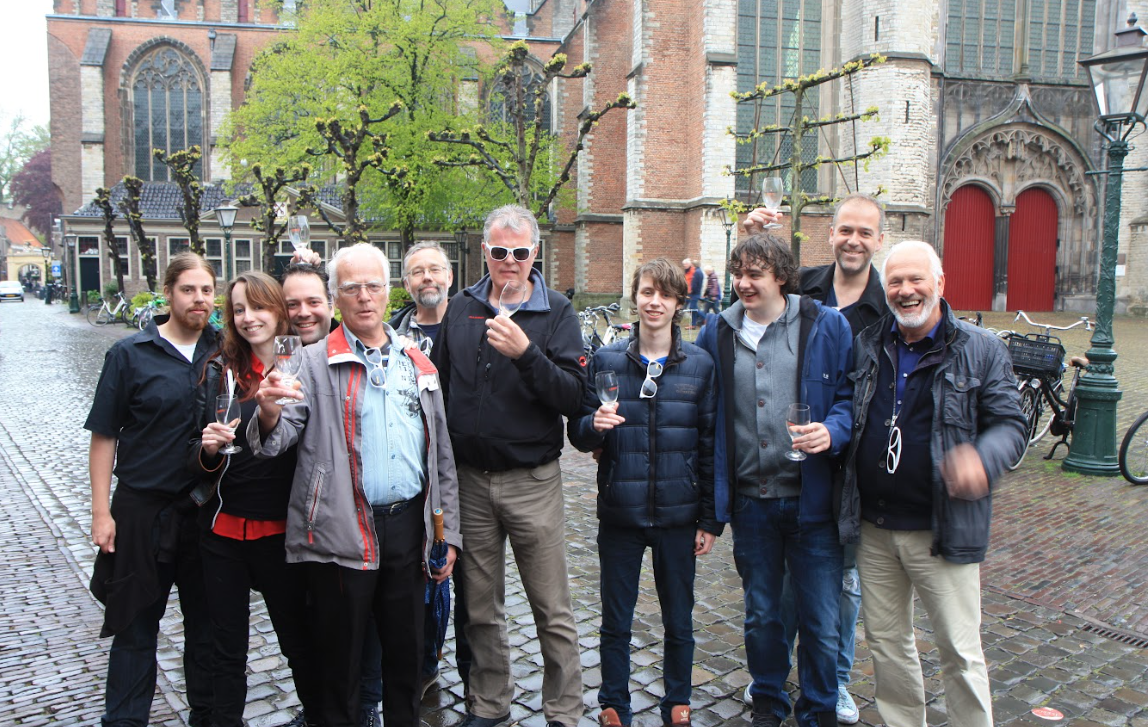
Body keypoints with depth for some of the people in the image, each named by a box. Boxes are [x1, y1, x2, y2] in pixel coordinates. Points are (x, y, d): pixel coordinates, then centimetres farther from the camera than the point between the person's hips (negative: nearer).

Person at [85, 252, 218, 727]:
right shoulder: (130, 354, -5)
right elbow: (104, 435, -4)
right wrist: (101, 511, -8)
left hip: (206, 510, 3)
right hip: (143, 511, -2)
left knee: (206, 621, 15)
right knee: (136, 626, 10)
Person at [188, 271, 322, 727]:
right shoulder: (219, 372, 2)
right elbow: (197, 462, 4)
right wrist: (207, 449, -15)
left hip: (280, 530, -2)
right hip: (223, 528, 2)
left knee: (297, 637, 13)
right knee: (227, 646, 14)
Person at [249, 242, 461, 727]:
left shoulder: (417, 364, 12)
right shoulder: (313, 364, 0)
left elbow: (442, 456, 14)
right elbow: (276, 440, -10)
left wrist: (448, 533, 11)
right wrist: (269, 414, -33)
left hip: (408, 526, 4)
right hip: (342, 535, -4)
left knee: (407, 650, 15)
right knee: (341, 658, 7)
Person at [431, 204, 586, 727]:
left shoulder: (555, 312, -4)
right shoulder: (461, 309, 6)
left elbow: (573, 397, -13)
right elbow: (438, 386, 13)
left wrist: (525, 353, -27)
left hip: (532, 481, -3)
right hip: (469, 479, 3)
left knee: (552, 610, 4)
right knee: (480, 605, 15)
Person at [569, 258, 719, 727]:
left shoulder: (700, 364, 0)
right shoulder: (606, 360, 0)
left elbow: (709, 446, 2)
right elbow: (579, 434, 4)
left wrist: (710, 520, 0)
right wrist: (594, 425, -20)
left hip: (678, 516, 0)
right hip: (620, 513, 0)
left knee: (679, 622, 14)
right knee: (615, 623, 12)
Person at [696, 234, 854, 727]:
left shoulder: (827, 326, -3)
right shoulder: (717, 331, 5)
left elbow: (854, 395, 0)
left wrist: (833, 432, -19)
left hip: (811, 499, -2)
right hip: (750, 500, 3)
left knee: (821, 622, 7)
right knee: (761, 616, 18)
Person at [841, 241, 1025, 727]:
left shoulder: (980, 350, -4)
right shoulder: (867, 345, 6)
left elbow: (1010, 424, -4)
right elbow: (845, 416, 18)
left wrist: (982, 457, -24)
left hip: (944, 531, -4)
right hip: (873, 527, 4)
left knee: (960, 651, 5)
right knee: (886, 641, 17)